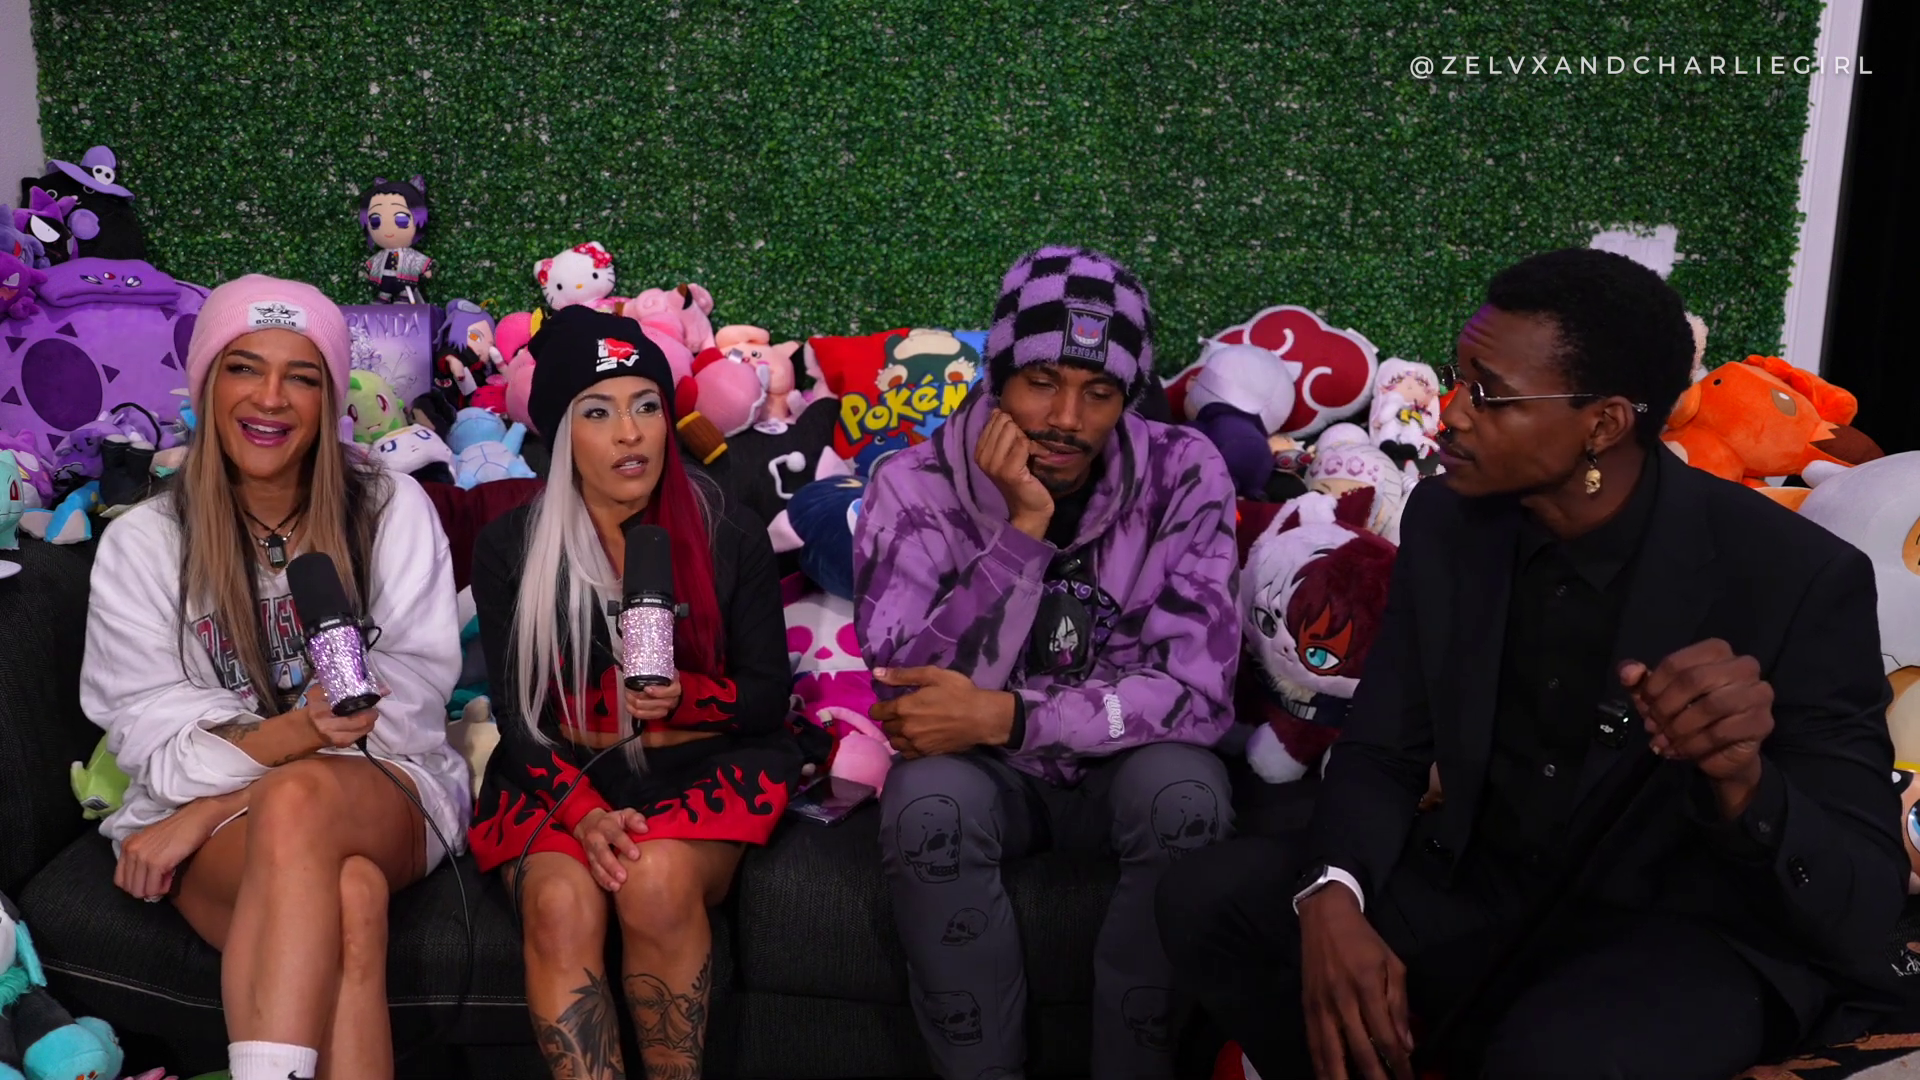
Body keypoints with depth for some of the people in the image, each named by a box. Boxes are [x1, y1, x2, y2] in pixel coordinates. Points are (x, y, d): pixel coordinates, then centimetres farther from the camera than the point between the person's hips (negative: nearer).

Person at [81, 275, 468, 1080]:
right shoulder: (142, 544, 4)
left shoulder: (392, 511, 2)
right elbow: (158, 747, -3)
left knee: (299, 802, -37)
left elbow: (408, 701, -6)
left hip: (385, 795, 0)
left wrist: (211, 808, -13)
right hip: (204, 830, 0)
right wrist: (295, 732, -26)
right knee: (348, 897, -36)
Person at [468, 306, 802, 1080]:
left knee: (658, 880, -33)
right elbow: (518, 713, 0)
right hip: (562, 775, 1)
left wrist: (681, 698, -17)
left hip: (702, 765, -1)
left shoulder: (730, 536, 1)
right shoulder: (510, 549, 3)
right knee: (561, 903, -32)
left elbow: (768, 694, 4)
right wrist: (583, 811, -18)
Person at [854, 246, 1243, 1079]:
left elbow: (1198, 692, -20)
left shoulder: (1184, 476, -14)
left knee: (1184, 790, -31)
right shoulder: (916, 488, -14)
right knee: (926, 803, -32)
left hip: (1125, 766, 1)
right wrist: (1023, 528, -32)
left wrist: (1004, 717, -31)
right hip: (988, 774, 0)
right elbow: (912, 699, -23)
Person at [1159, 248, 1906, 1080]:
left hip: (1686, 932, -4)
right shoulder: (1446, 520, -4)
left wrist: (1742, 781, -42)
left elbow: (1863, 904, -19)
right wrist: (1332, 895, -23)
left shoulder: (1799, 578, -18)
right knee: (1210, 904, -15)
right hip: (1474, 893, 5)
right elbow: (1380, 750, -1)